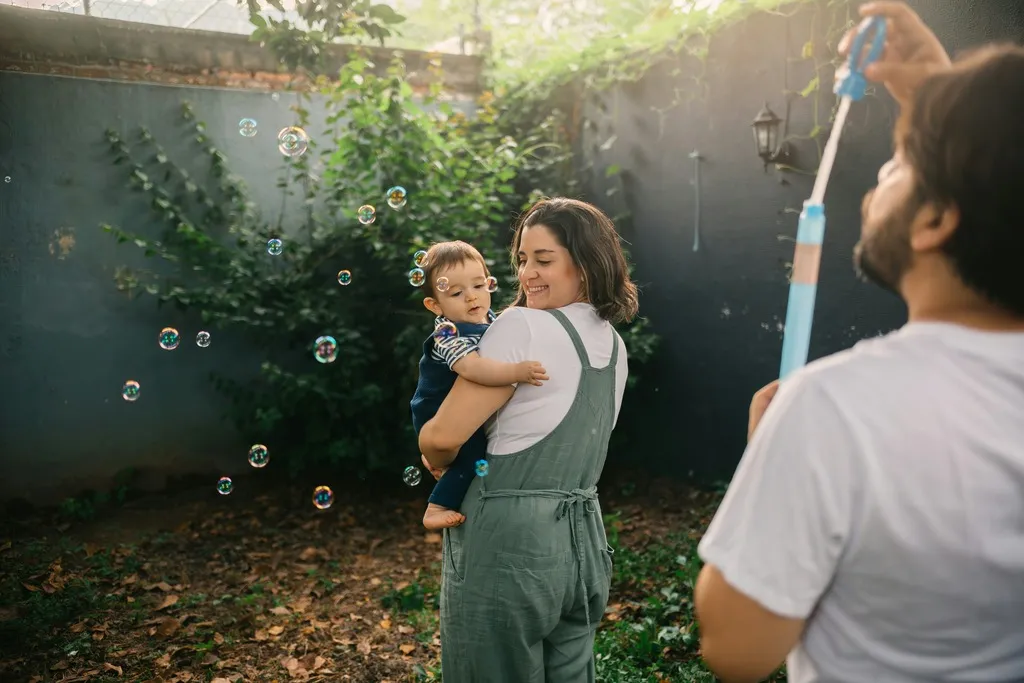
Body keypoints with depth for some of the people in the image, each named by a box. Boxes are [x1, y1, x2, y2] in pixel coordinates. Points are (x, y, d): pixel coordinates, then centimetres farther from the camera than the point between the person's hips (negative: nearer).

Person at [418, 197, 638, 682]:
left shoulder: (521, 327, -16)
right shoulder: (613, 344, 9)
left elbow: (442, 436, -19)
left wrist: (436, 462, 2)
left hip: (507, 543, -8)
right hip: (582, 540, 8)